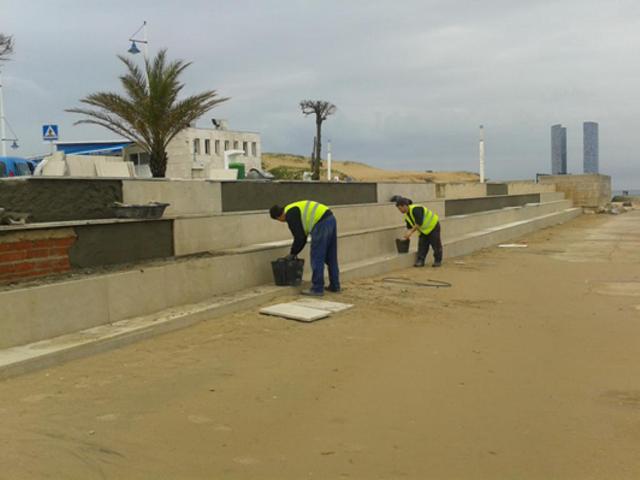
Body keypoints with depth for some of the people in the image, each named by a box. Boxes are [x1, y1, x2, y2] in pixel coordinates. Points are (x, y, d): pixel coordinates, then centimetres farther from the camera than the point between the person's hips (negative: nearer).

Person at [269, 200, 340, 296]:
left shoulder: (290, 215, -5)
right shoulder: (295, 209, 25)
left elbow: (299, 237, -7)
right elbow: (303, 235, 29)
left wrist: (293, 253, 8)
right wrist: (295, 252, 29)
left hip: (321, 223, -10)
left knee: (317, 258, -2)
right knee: (331, 257, 17)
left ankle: (317, 289, 2)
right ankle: (335, 285, 24)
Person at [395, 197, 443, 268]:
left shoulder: (415, 209, -29)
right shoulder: (407, 215, 0)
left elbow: (419, 223, -33)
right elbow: (410, 226, 6)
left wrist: (411, 232, -30)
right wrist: (407, 236, -6)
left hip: (433, 226, -8)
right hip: (424, 230, 8)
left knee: (436, 245, -1)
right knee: (422, 245, 2)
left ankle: (438, 261, 8)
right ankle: (420, 261, 4)